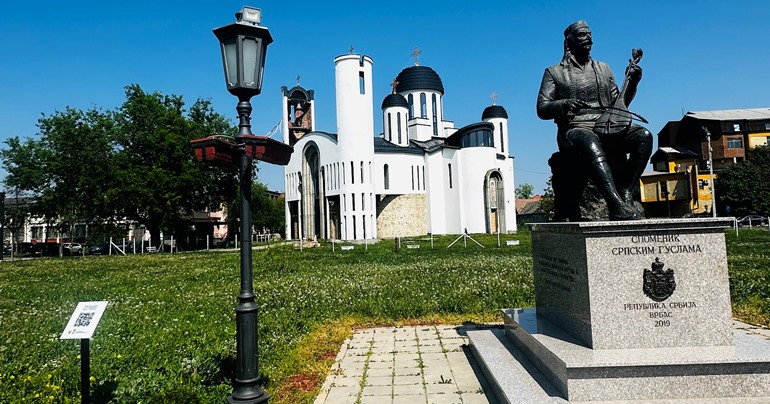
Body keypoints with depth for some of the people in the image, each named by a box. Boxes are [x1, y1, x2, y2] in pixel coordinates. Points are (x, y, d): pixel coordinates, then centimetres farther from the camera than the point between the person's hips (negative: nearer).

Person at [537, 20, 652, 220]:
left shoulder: (603, 69, 25)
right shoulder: (554, 73, 13)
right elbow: (542, 109, 2)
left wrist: (631, 83, 5)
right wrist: (565, 104, -18)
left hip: (606, 128, 5)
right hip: (574, 130, -5)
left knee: (644, 136, -25)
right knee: (591, 144, -41)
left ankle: (625, 194, -29)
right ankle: (616, 205, -50)